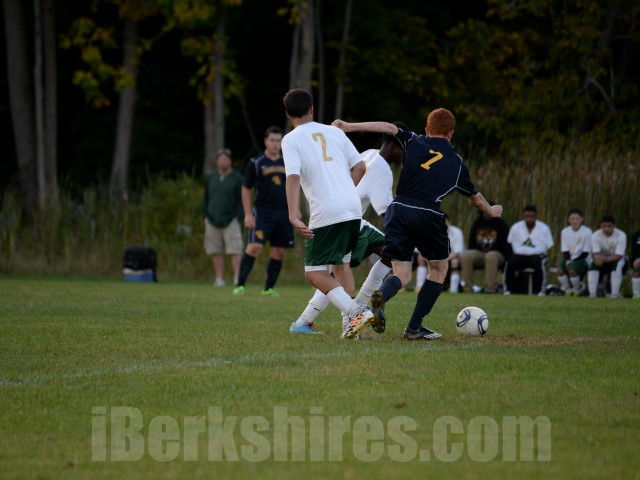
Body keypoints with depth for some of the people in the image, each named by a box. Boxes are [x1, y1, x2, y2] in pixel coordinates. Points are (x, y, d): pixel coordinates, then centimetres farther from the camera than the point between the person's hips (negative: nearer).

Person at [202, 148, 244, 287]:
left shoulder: (237, 178, 3)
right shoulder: (211, 178, 16)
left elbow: (242, 200, 0)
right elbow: (206, 198, 19)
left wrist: (237, 217, -9)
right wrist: (205, 216, 9)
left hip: (230, 221, -4)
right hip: (212, 221, 4)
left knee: (235, 251, -10)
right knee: (216, 252, 4)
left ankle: (237, 278, -11)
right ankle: (219, 279, 7)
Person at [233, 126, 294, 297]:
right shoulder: (256, 163, -1)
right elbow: (246, 189, 1)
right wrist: (248, 214, -6)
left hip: (283, 212, 4)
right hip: (262, 212, -4)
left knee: (279, 252, 4)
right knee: (254, 246, -18)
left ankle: (269, 288, 15)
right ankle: (240, 285, -13)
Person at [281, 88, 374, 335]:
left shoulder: (291, 140, 1)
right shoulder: (335, 131, 16)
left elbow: (293, 177, -13)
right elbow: (360, 167, 14)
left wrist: (293, 215, -22)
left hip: (326, 213, -6)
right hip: (353, 207, 6)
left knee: (314, 273, 1)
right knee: (341, 264, 24)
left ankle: (355, 312, -18)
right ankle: (352, 322, 18)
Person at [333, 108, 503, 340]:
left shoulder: (414, 142, 16)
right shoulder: (456, 162, 18)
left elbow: (388, 127, 1)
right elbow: (475, 198, 31)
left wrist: (349, 127, 0)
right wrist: (491, 211, 52)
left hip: (398, 211, 2)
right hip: (429, 216, -2)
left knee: (401, 274, 8)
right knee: (439, 269, 20)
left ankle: (381, 295, -29)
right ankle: (414, 328, 13)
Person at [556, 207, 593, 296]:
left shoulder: (587, 232, -9)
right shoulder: (565, 231, 4)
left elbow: (585, 253, -9)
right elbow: (565, 250, 4)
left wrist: (573, 261, -18)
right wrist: (567, 260, -16)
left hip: (582, 259, -4)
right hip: (569, 258, 4)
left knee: (572, 271, -33)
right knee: (559, 271, -25)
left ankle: (577, 290, -5)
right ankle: (567, 290, -1)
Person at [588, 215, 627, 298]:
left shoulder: (621, 236, -22)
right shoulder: (596, 235, -15)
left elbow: (618, 256, -26)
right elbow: (595, 254, -21)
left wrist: (604, 259, -42)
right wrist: (598, 258, -47)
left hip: (617, 260, -2)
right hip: (602, 260, 2)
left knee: (618, 265, -36)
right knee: (593, 266, -29)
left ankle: (615, 294, -32)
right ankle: (592, 294, -28)